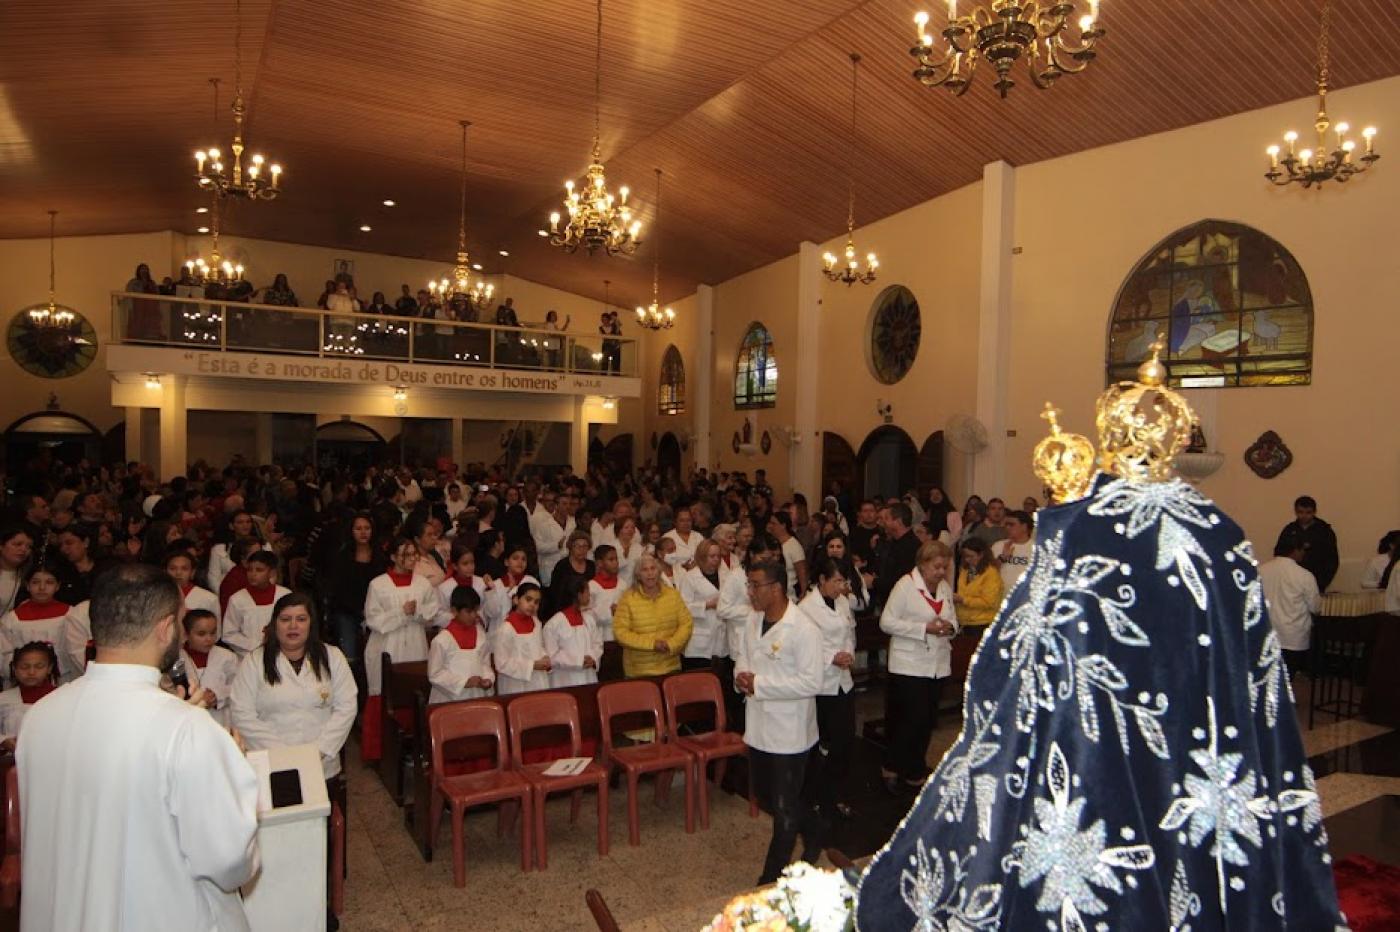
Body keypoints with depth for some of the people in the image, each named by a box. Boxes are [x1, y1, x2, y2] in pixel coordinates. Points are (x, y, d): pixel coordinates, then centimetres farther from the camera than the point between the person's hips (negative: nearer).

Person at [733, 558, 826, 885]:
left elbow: (811, 683, -25)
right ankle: (814, 831, 46)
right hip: (758, 726, 8)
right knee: (764, 793, 22)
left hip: (789, 731, -8)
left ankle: (773, 876, 27)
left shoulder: (803, 630, -21)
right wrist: (741, 675, -8)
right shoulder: (753, 621, 3)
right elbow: (743, 656, 16)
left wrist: (760, 684, -24)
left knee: (784, 809, 8)